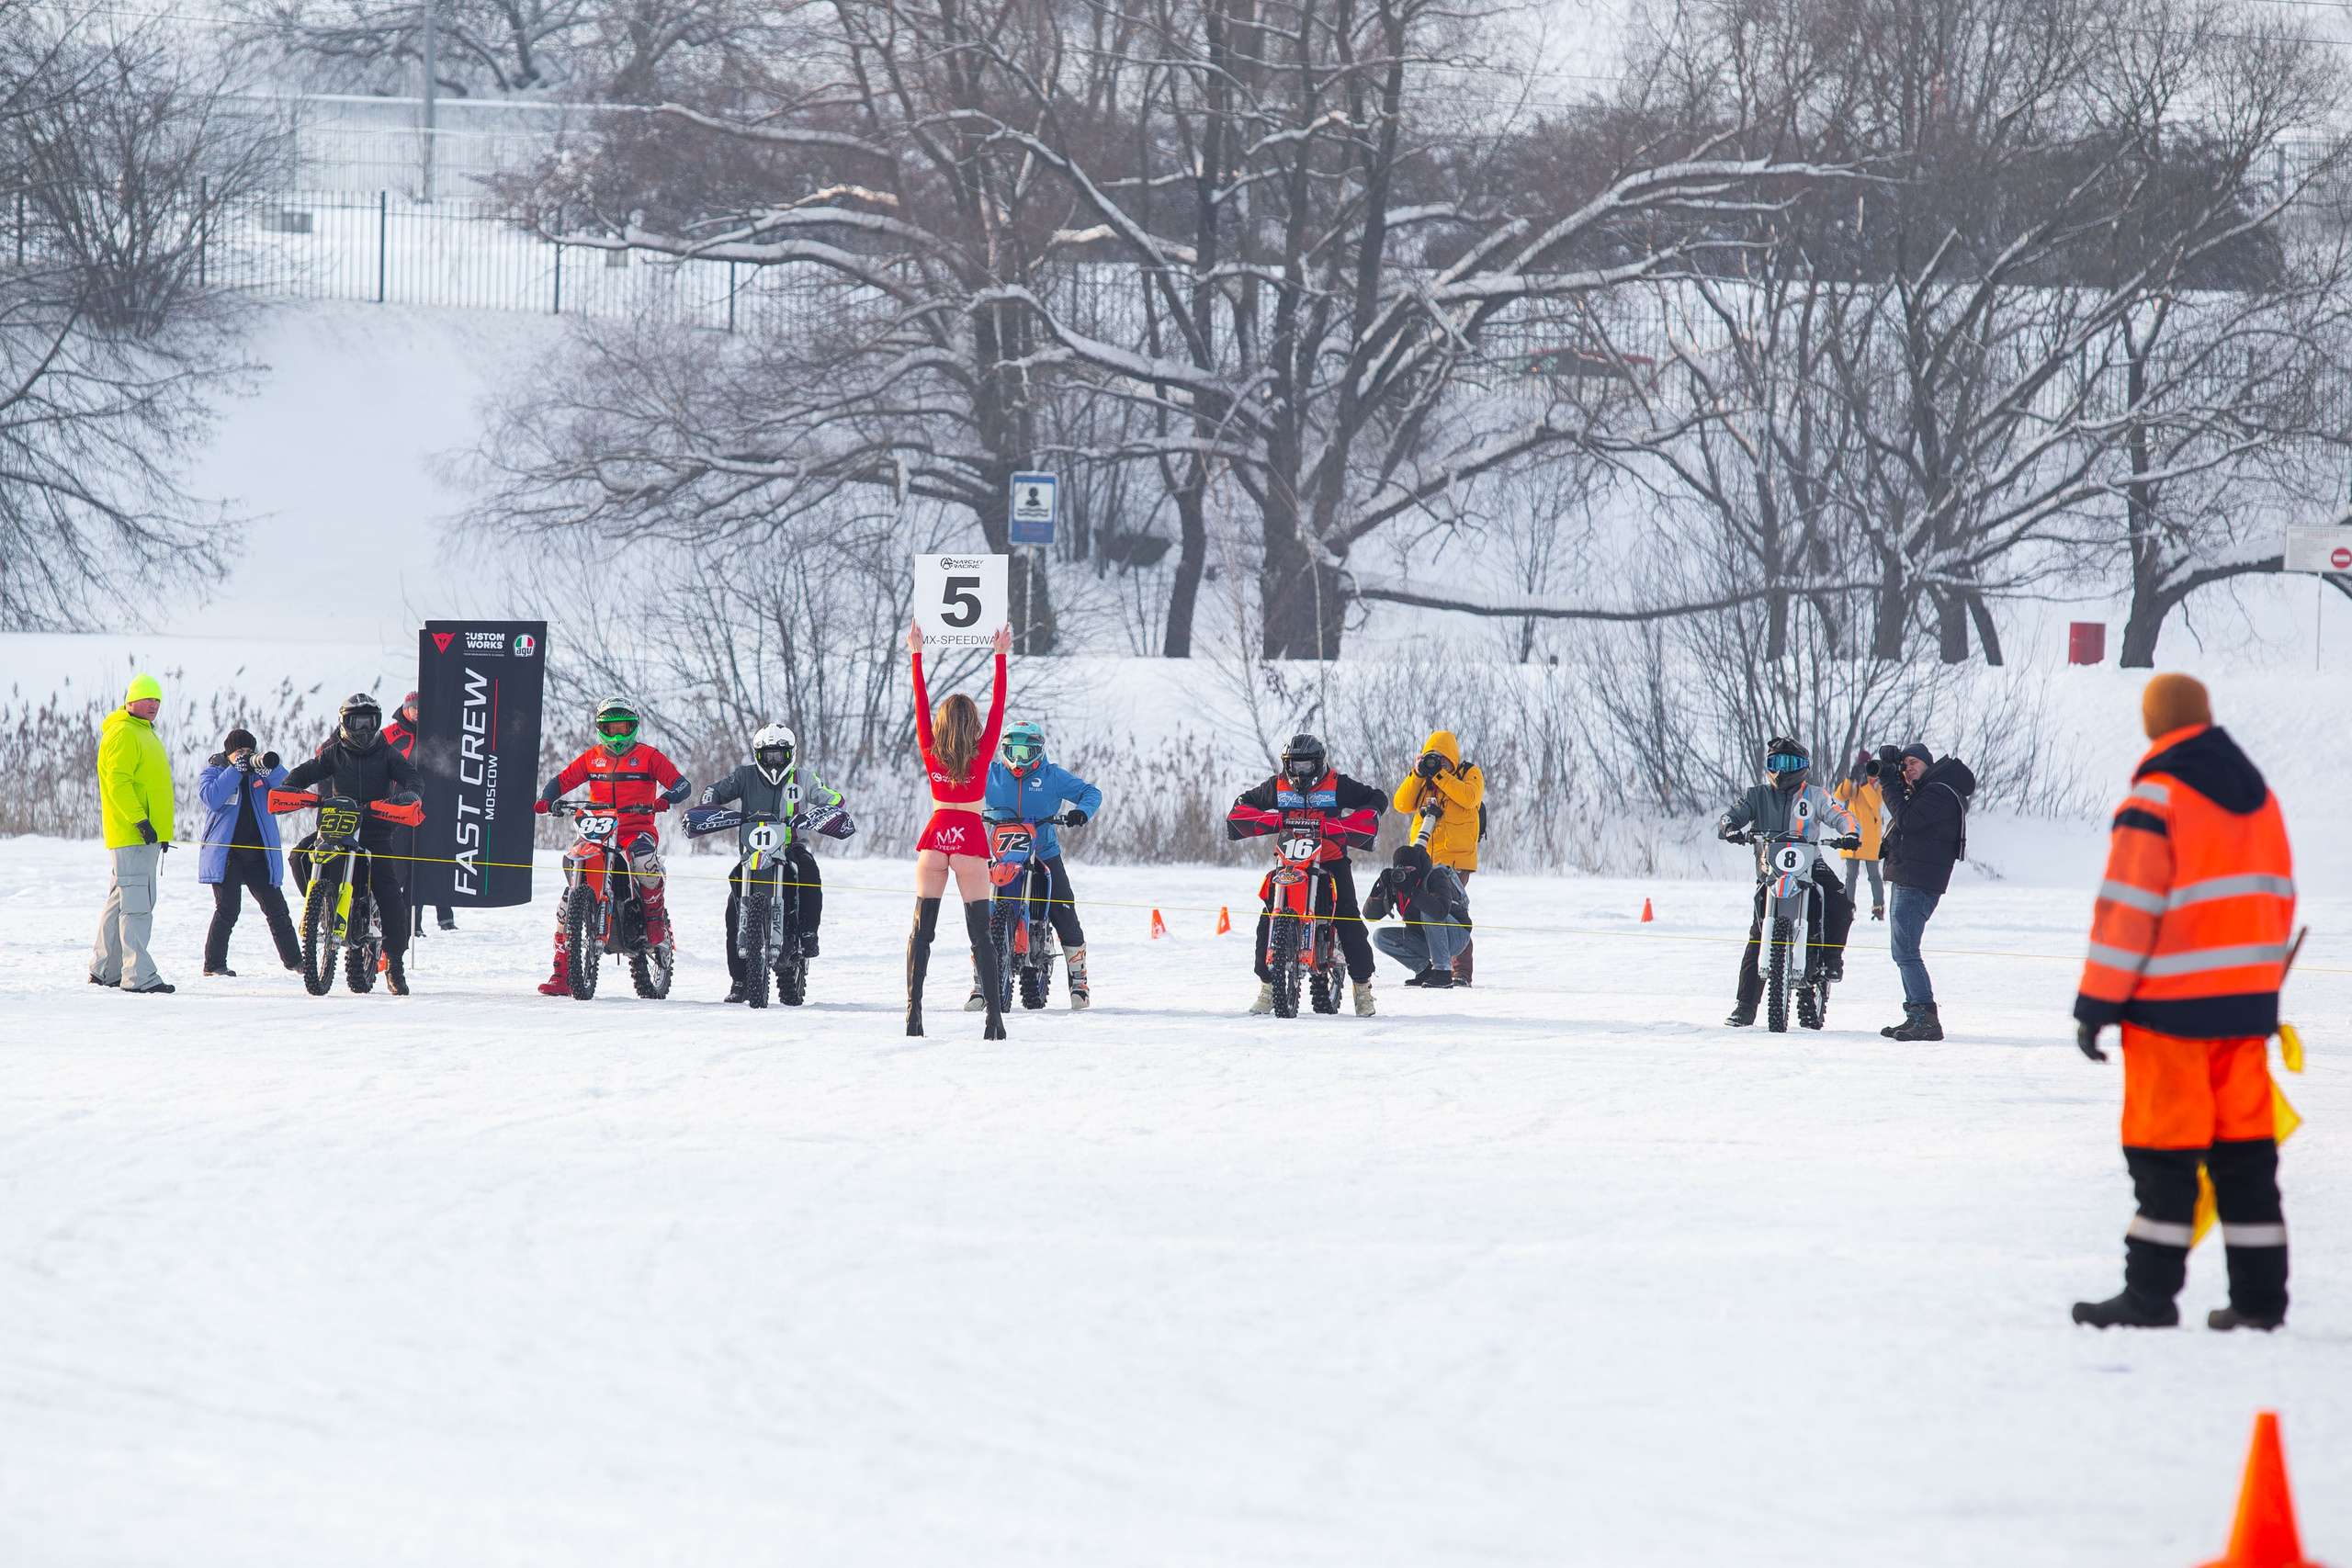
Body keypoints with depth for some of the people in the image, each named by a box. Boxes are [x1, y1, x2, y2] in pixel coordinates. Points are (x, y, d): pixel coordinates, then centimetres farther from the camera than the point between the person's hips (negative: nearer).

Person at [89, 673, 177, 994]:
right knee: (137, 904, -13)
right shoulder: (123, 734, -10)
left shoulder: (145, 733, 22)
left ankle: (104, 969, 22)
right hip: (131, 834, -10)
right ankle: (138, 976, -16)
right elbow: (117, 781, -19)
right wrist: (140, 820, -24)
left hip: (146, 834, 10)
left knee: (121, 901, 15)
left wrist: (162, 831, 25)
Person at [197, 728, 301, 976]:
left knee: (276, 908, 4)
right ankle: (213, 963, -5)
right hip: (225, 852, -3)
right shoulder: (214, 771, 5)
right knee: (228, 909, -13)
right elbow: (211, 799, -15)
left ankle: (294, 960, 15)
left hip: (258, 852, 3)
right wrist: (236, 767, -15)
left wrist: (271, 767, -17)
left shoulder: (259, 772, 12)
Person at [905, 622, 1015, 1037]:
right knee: (980, 932, -1)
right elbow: (997, 707, -3)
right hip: (970, 841, -1)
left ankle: (914, 1010, -6)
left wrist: (917, 655, 9)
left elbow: (921, 704, 3)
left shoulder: (931, 753, -2)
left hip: (934, 839, 1)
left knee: (922, 929, 3)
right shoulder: (982, 755, -6)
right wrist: (1001, 656, 2)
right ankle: (994, 1014, -6)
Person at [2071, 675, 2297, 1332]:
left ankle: (2151, 1294, -2)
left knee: (2164, 1150, -2)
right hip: (2247, 1003, 6)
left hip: (2172, 1005, -6)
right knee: (2245, 1147, 8)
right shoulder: (2257, 796, 10)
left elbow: (2127, 910, -14)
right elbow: (2277, 900, 16)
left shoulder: (2154, 801, -12)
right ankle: (2259, 1294, 7)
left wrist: (2095, 1004, -9)